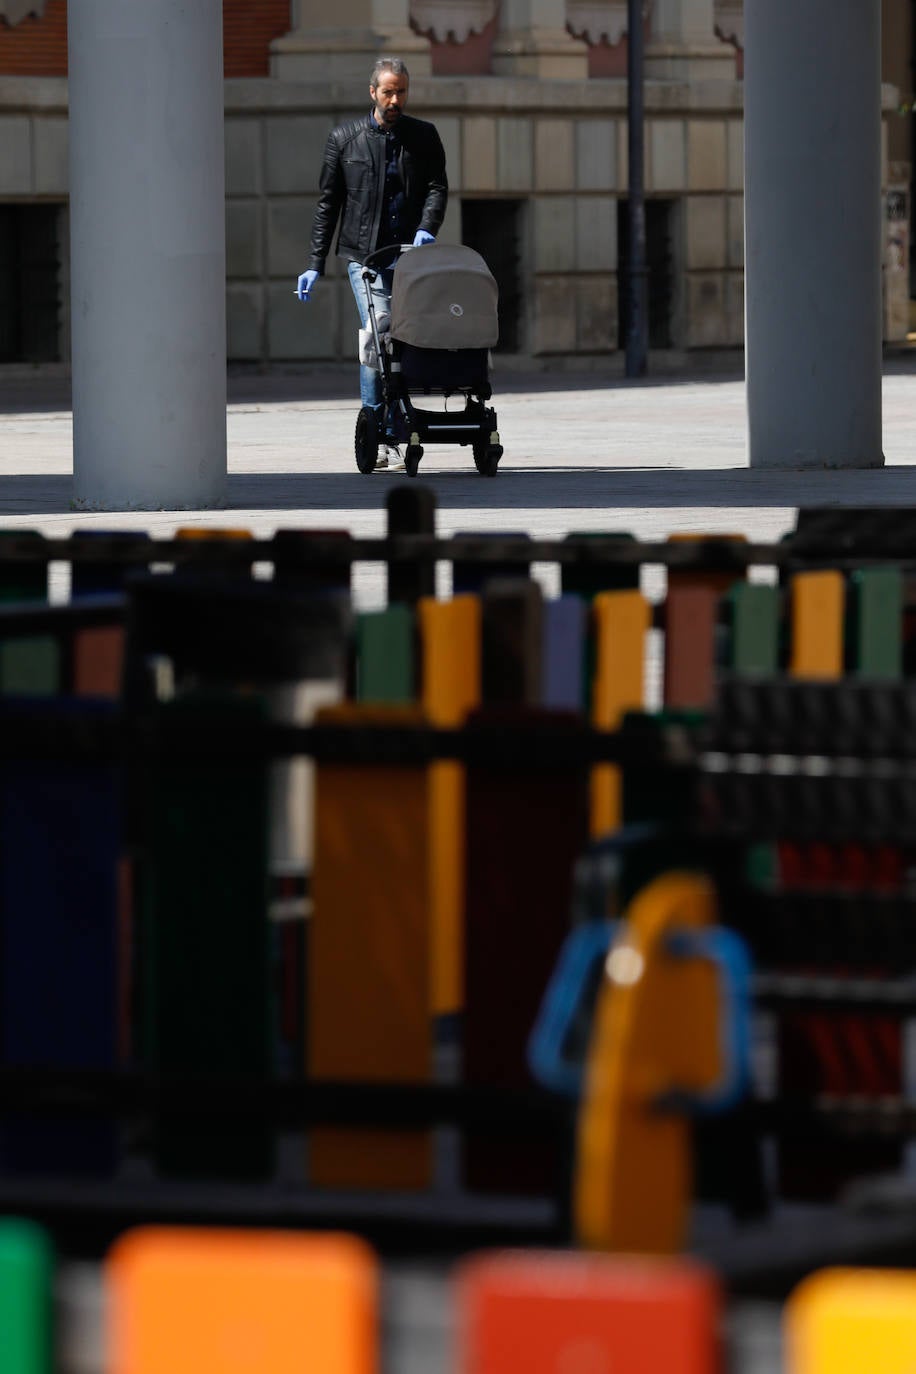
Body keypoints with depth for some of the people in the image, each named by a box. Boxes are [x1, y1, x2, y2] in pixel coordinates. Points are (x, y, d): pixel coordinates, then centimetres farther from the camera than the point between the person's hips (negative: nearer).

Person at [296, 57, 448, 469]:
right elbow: (327, 204, 10)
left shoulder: (424, 137, 12)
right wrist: (315, 265, 6)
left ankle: (391, 435, 10)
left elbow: (437, 188, 4)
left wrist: (426, 229, -16)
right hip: (365, 256, -2)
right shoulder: (344, 139, 8)